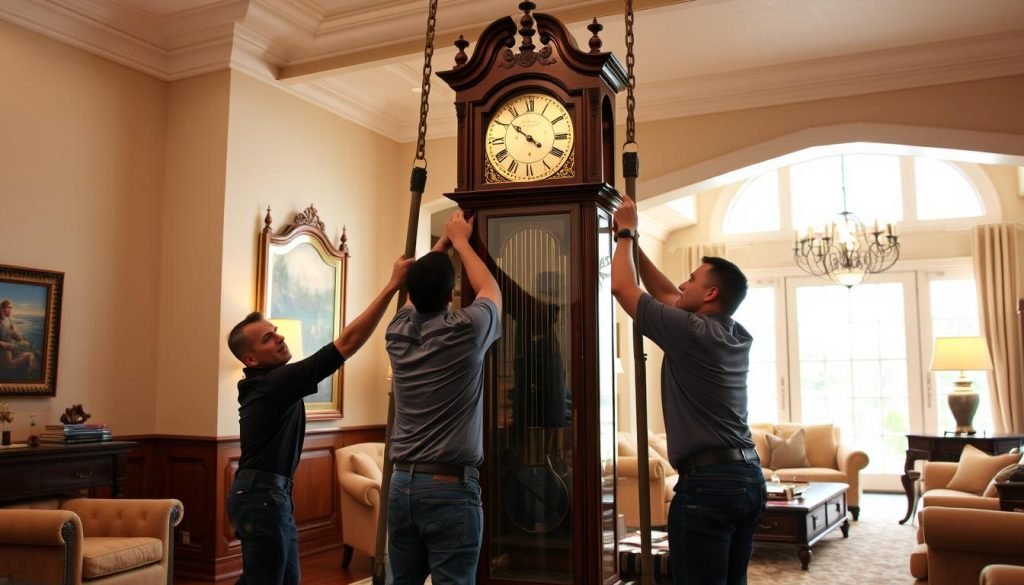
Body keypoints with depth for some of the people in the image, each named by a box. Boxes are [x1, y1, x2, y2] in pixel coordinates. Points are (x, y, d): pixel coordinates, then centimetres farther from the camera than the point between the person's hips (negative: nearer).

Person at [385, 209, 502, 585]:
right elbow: (491, 291, 12)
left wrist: (443, 241, 34)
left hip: (402, 484, 5)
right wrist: (461, 241, 23)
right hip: (451, 488, -5)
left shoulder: (398, 333, 4)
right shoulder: (465, 331, -9)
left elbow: (419, 292, 25)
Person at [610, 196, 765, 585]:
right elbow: (667, 296, 22)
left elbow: (623, 288, -5)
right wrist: (633, 243, 24)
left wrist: (626, 233, 9)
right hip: (748, 476, 9)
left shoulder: (692, 333, -13)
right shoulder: (737, 337, 11)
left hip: (707, 481, -9)